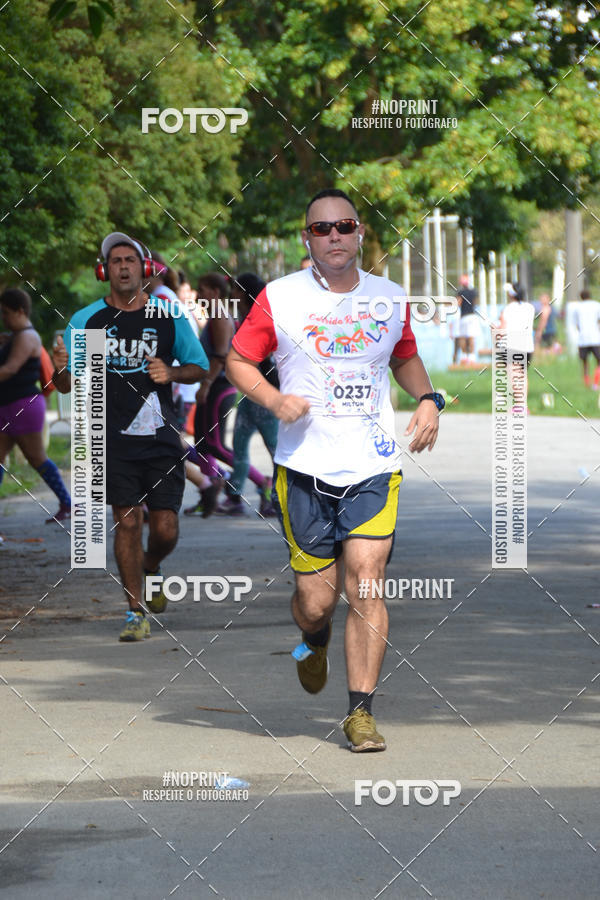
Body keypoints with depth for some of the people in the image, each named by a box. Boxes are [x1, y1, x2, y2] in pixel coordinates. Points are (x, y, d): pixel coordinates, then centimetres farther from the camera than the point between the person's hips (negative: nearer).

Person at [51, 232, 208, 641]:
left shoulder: (169, 317, 4)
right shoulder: (86, 320, 2)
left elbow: (200, 366, 14)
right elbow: (67, 384, 4)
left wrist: (172, 373, -7)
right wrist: (61, 368, -19)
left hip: (161, 438, 1)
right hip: (113, 439, -1)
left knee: (165, 529, -1)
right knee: (128, 521, -7)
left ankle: (151, 568, 33)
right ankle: (136, 611, 3)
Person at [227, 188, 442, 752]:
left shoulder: (390, 299, 9)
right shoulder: (279, 298, 0)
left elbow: (406, 358, 25)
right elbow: (238, 360, 7)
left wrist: (427, 399, 6)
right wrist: (273, 399, -11)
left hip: (373, 468, 1)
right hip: (304, 468, -1)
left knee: (365, 589, -11)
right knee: (316, 598, 1)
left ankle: (360, 712, -4)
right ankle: (313, 640, 38)